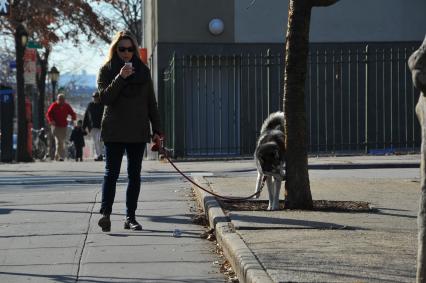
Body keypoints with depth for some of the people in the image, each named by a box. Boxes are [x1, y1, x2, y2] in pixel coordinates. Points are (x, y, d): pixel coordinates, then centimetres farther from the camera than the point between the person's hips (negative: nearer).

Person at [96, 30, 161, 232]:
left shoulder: (143, 71, 10)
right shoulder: (106, 70, 2)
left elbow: (151, 102, 12)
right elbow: (104, 98, -11)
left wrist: (156, 129, 7)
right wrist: (120, 78, -21)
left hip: (138, 131, 3)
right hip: (114, 131, -3)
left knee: (135, 174, 4)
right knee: (111, 172, -11)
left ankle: (130, 217, 8)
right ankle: (105, 213, -20)